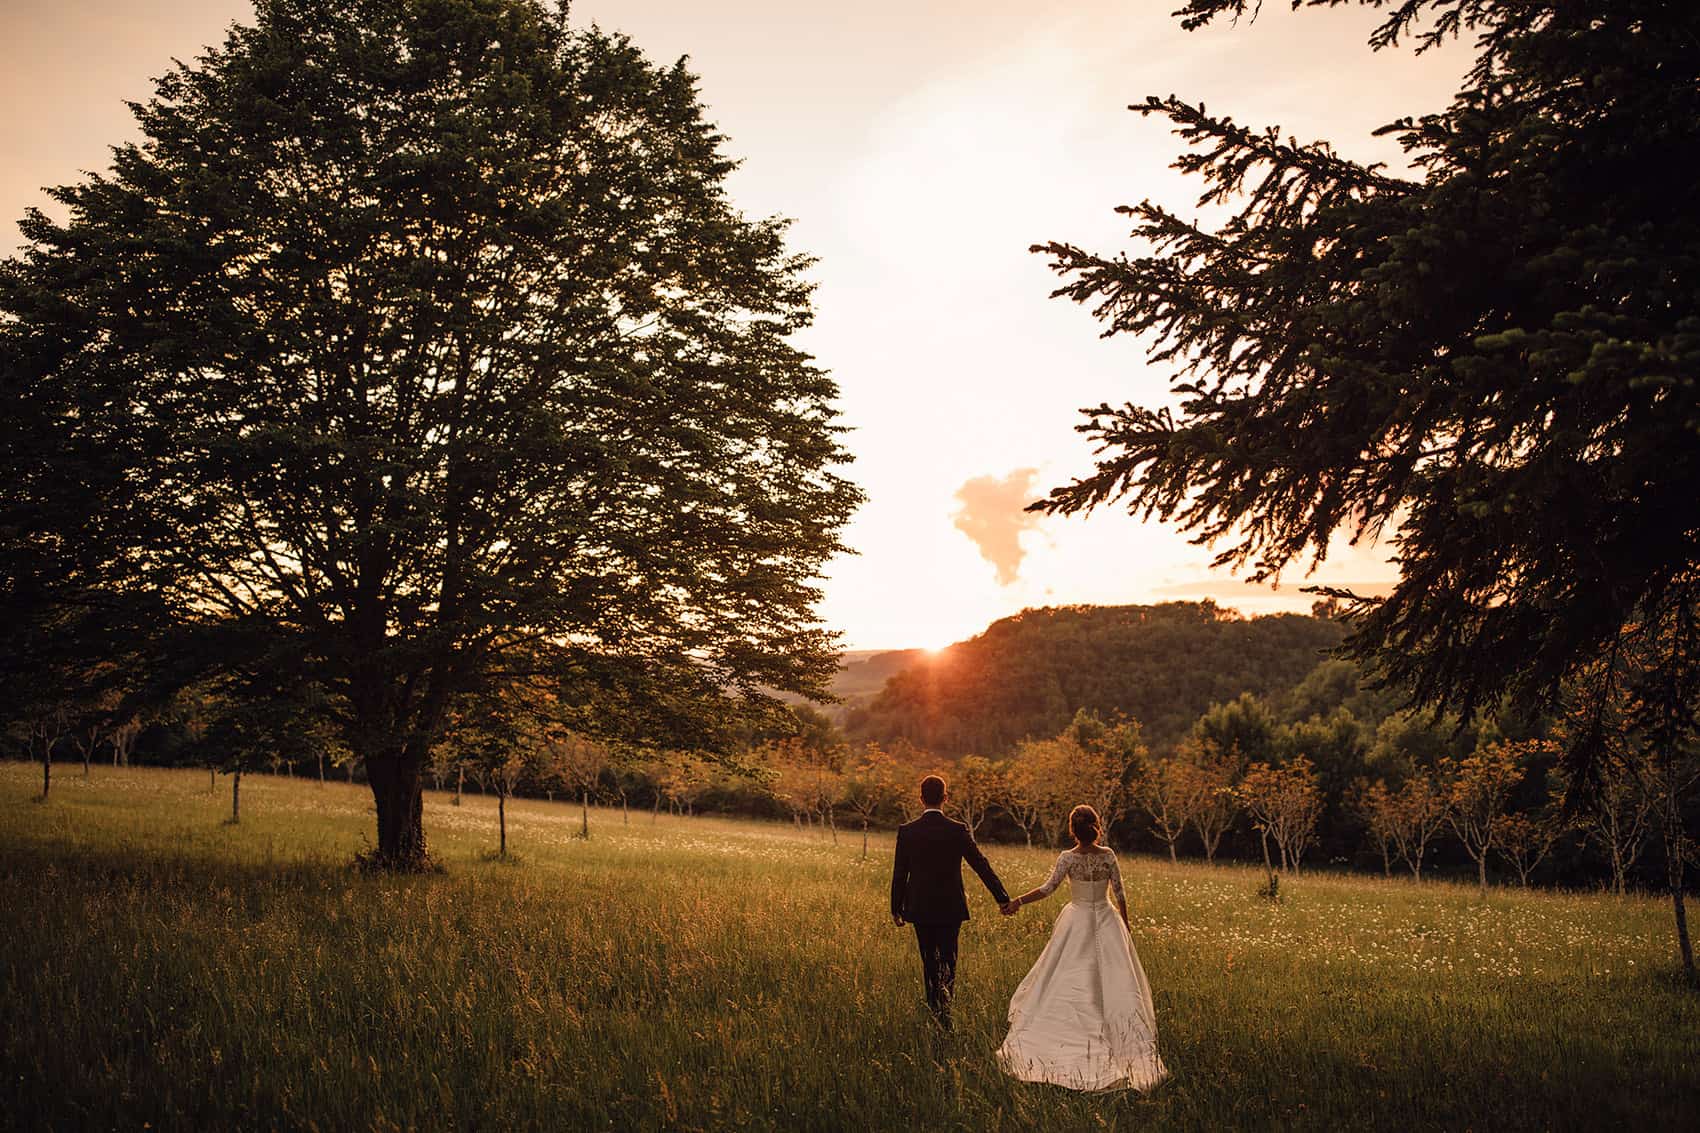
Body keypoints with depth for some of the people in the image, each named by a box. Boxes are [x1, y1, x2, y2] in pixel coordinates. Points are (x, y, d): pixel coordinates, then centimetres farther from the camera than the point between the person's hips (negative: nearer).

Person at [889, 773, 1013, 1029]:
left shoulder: (906, 831, -6)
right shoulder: (958, 830, -8)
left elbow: (899, 874, -1)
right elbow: (982, 865, -4)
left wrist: (896, 909, 9)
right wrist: (1003, 899, 1)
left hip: (920, 909, 1)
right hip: (951, 908, 0)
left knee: (929, 963, 11)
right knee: (949, 961, 8)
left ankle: (935, 1013, 9)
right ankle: (947, 1012, -9)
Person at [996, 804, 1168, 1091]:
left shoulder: (1068, 858, -12)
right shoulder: (1107, 855, -8)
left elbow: (1048, 889, -18)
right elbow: (1119, 892, -2)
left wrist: (1019, 901, -10)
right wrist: (1125, 924, 10)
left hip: (1077, 921, -1)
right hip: (1105, 920, 1)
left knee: (1067, 984, 8)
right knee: (1113, 981, 7)